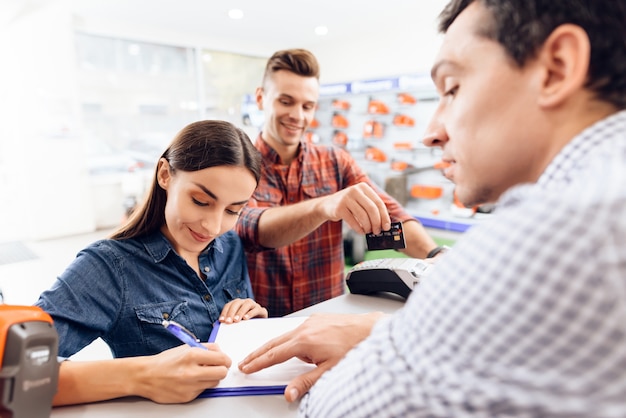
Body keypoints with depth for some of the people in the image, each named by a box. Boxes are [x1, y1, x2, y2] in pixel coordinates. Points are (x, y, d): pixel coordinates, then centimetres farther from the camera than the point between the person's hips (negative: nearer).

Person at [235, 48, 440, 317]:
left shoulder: (337, 162, 5)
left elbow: (388, 213, -8)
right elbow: (249, 227, -23)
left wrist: (437, 257, -26)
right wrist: (323, 206, -40)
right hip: (262, 323, -1)